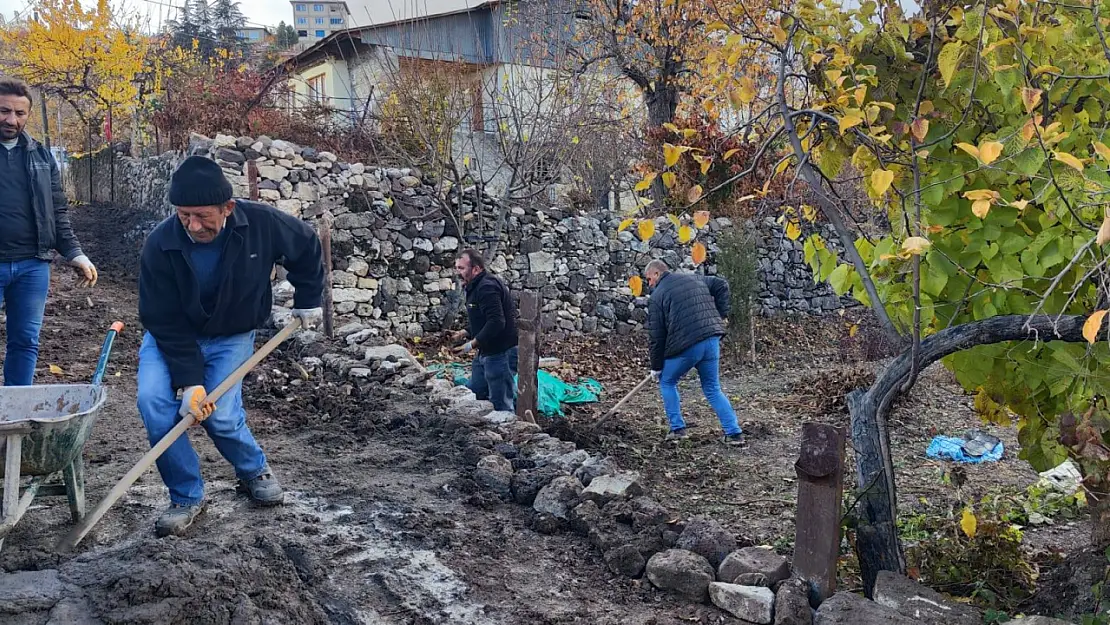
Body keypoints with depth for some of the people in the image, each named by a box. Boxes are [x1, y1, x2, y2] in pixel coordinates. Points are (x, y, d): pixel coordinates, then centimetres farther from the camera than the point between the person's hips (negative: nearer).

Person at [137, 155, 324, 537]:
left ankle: (255, 471, 18)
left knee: (220, 416, -16)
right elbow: (165, 322, -21)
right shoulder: (160, 245, -26)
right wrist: (189, 381, -26)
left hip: (230, 337, 0)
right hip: (171, 337, 0)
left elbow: (307, 248, -1)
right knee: (154, 404, -21)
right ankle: (186, 497, -1)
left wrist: (308, 300, 2)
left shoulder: (261, 224, -24)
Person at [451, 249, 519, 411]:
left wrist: (472, 344, -25)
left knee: (501, 404, -4)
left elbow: (496, 322, -29)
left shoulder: (487, 287, -20)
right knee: (474, 394, 17)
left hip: (501, 352, -11)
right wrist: (465, 332, 9)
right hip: (486, 352, 11)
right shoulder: (477, 286, 15)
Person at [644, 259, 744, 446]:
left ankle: (677, 429, 13)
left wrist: (656, 366, 8)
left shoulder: (657, 296, 1)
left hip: (686, 346, -5)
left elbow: (656, 336, 0)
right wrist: (720, 314, 18)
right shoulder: (694, 279, 18)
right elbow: (721, 285, 18)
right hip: (712, 339, 6)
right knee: (713, 389, 16)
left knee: (667, 382, 18)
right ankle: (734, 433, 8)